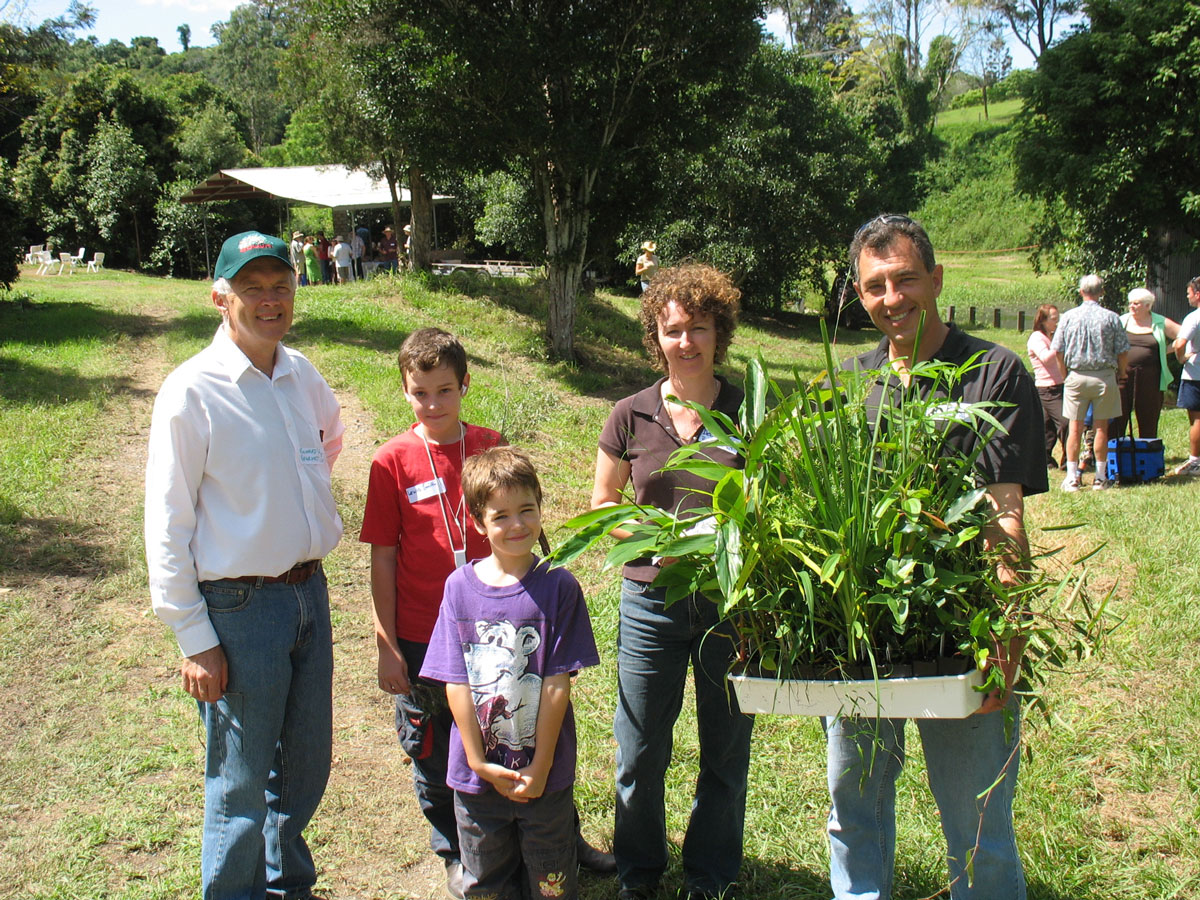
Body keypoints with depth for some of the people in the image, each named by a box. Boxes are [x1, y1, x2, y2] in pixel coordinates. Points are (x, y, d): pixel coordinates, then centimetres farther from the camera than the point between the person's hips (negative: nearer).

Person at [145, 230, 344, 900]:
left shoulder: (302, 375, 4)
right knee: (243, 781, 5)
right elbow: (167, 525, -13)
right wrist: (195, 641, -13)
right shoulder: (192, 391, -14)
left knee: (307, 762, 19)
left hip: (310, 592, 6)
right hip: (240, 606, -6)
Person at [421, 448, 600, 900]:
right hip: (477, 774, 2)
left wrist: (541, 766, -11)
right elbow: (456, 681, -6)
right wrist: (479, 761, -9)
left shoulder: (558, 587, -10)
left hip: (544, 773, -1)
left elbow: (557, 683, -10)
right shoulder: (460, 587, -5)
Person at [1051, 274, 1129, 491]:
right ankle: (1100, 477, 10)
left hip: (1077, 376, 1)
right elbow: (1123, 351, -4)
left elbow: (1057, 350, -1)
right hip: (1104, 377, -1)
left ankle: (1072, 477, 4)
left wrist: (1065, 372, 15)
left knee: (1075, 428, 4)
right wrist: (1121, 372, 14)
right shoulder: (1111, 318, -5)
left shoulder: (1069, 317, -2)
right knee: (1101, 428, 6)